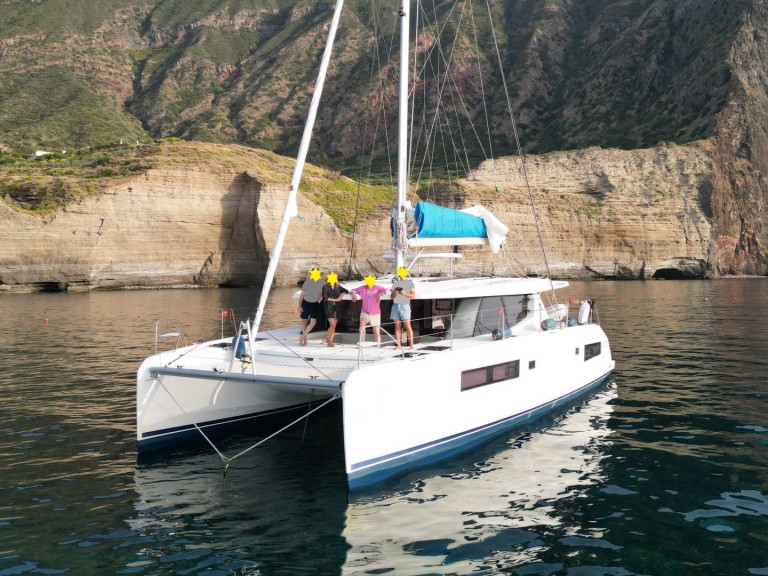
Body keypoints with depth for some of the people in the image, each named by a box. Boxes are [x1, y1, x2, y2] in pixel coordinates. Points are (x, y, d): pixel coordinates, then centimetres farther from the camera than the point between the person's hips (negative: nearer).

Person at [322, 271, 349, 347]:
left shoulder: (337, 286, 9)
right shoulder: (325, 287, -5)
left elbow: (346, 291, 15)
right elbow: (325, 298, -13)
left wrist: (342, 294, -5)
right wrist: (335, 300, -11)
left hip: (336, 307, 5)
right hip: (328, 307, -5)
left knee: (334, 325, 4)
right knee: (332, 325, -12)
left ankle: (329, 340, 15)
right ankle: (329, 341, 2)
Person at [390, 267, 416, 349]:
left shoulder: (410, 282, 5)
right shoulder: (395, 283, 15)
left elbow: (413, 295, -1)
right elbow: (392, 296, 15)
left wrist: (405, 293, -18)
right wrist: (394, 293, -8)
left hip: (405, 306, -4)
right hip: (395, 305, 4)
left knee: (407, 326, -10)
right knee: (397, 326, 2)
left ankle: (411, 344, -8)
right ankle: (398, 345, 4)